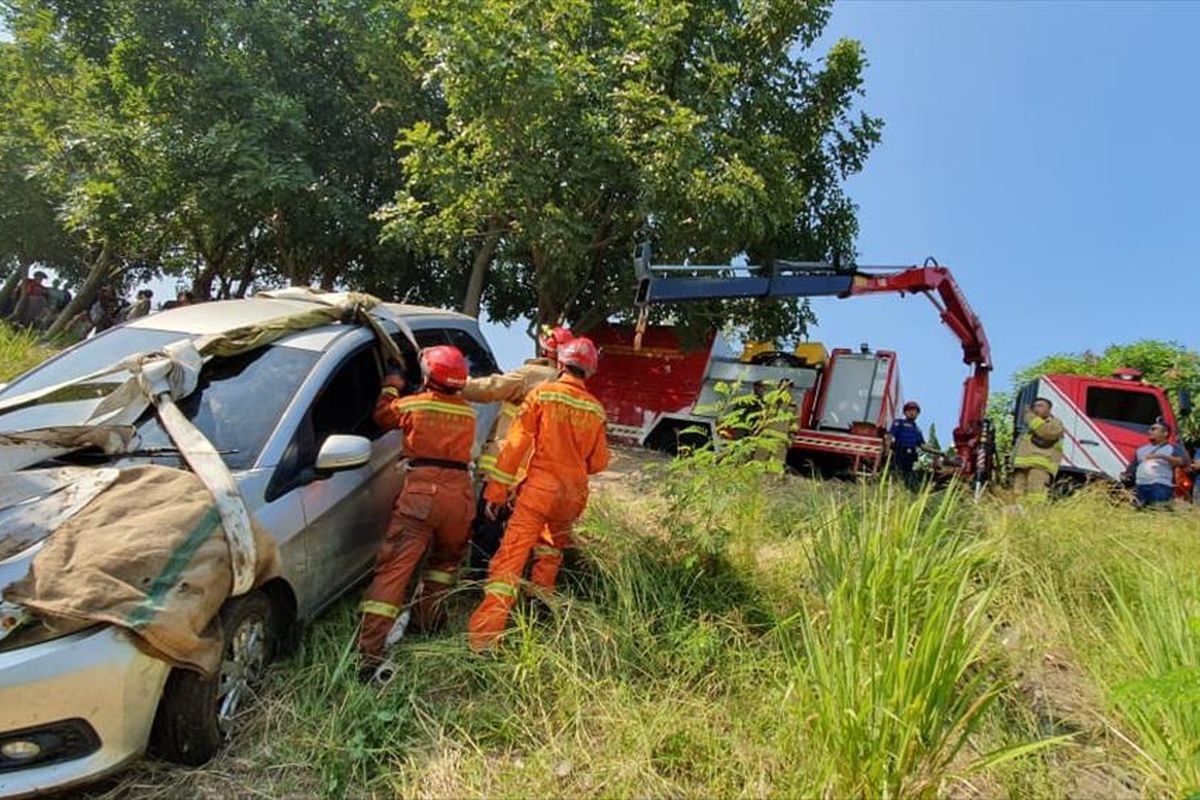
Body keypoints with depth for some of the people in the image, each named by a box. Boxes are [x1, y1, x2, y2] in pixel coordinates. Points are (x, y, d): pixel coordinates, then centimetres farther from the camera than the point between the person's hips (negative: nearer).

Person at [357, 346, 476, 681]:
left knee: (393, 569, -7)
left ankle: (370, 655, -13)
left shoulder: (412, 405, 6)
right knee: (446, 559, 30)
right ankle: (428, 615, 33)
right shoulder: (468, 413, 14)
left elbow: (382, 415, 23)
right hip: (460, 492, 3)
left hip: (421, 491, -3)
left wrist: (391, 388, 42)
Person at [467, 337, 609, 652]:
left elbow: (516, 443, -9)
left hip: (538, 487, -4)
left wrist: (496, 490, -6)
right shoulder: (595, 409, 5)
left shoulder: (542, 393, -5)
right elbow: (599, 462, 11)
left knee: (510, 558, -8)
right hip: (573, 493, 4)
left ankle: (483, 637, -13)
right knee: (550, 552, 29)